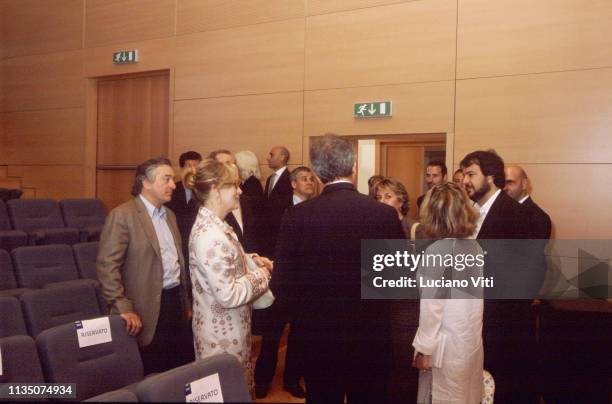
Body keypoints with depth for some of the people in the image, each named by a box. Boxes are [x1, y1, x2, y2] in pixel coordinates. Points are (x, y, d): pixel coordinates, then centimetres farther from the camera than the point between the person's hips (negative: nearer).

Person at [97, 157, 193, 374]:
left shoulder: (169, 215, 15)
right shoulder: (122, 215, -10)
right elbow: (107, 265, -15)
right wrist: (123, 308, -19)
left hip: (176, 301, 7)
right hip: (149, 310, -7)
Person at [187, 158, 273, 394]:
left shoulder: (213, 224, 5)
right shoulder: (211, 235, -27)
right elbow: (228, 295, -29)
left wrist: (251, 260, 5)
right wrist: (260, 275, -15)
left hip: (226, 329, 10)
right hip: (222, 334, -9)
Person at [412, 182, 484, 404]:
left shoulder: (437, 250, -16)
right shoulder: (476, 247, 3)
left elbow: (431, 306, -16)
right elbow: (473, 298, 5)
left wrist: (423, 348, -8)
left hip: (447, 346, -6)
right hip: (472, 341, 6)